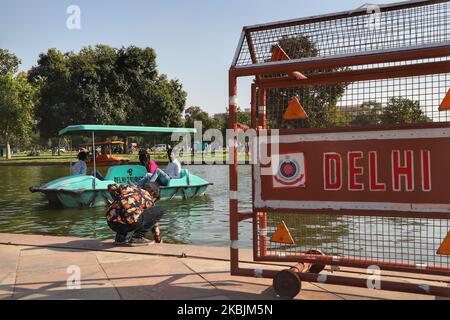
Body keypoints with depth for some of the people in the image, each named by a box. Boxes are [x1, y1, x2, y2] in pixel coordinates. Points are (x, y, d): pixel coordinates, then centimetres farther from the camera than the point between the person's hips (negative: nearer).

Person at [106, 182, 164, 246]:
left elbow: (111, 187, 30)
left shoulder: (129, 188, 26)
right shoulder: (148, 199, 17)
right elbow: (152, 219, 27)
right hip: (128, 224, -6)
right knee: (160, 211, 9)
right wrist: (158, 239, 40)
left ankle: (120, 238, 23)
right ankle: (137, 238, 5)